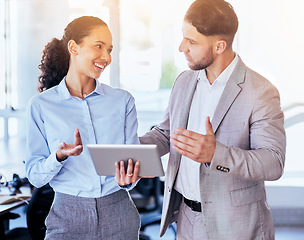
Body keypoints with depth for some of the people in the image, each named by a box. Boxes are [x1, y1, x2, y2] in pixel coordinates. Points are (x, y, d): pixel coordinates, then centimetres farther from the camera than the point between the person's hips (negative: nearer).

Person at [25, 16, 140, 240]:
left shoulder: (122, 100, 3)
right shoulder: (41, 105, -2)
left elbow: (132, 160, 2)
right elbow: (35, 176, -3)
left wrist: (128, 177, -20)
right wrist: (59, 157, -22)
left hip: (118, 216, 2)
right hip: (68, 218, -1)